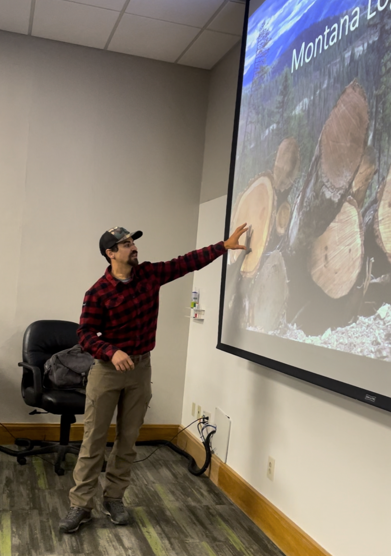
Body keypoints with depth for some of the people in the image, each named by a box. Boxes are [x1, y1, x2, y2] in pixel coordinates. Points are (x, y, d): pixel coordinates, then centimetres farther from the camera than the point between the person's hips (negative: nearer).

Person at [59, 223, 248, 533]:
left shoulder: (149, 274, 1)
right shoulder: (98, 293, -12)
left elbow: (188, 262, 3)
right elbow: (86, 334, -12)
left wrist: (224, 246, 1)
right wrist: (112, 352, -29)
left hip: (141, 368, 4)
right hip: (107, 369, -4)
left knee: (128, 439, 10)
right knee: (94, 439, 0)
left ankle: (114, 498, 23)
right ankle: (81, 505, 10)